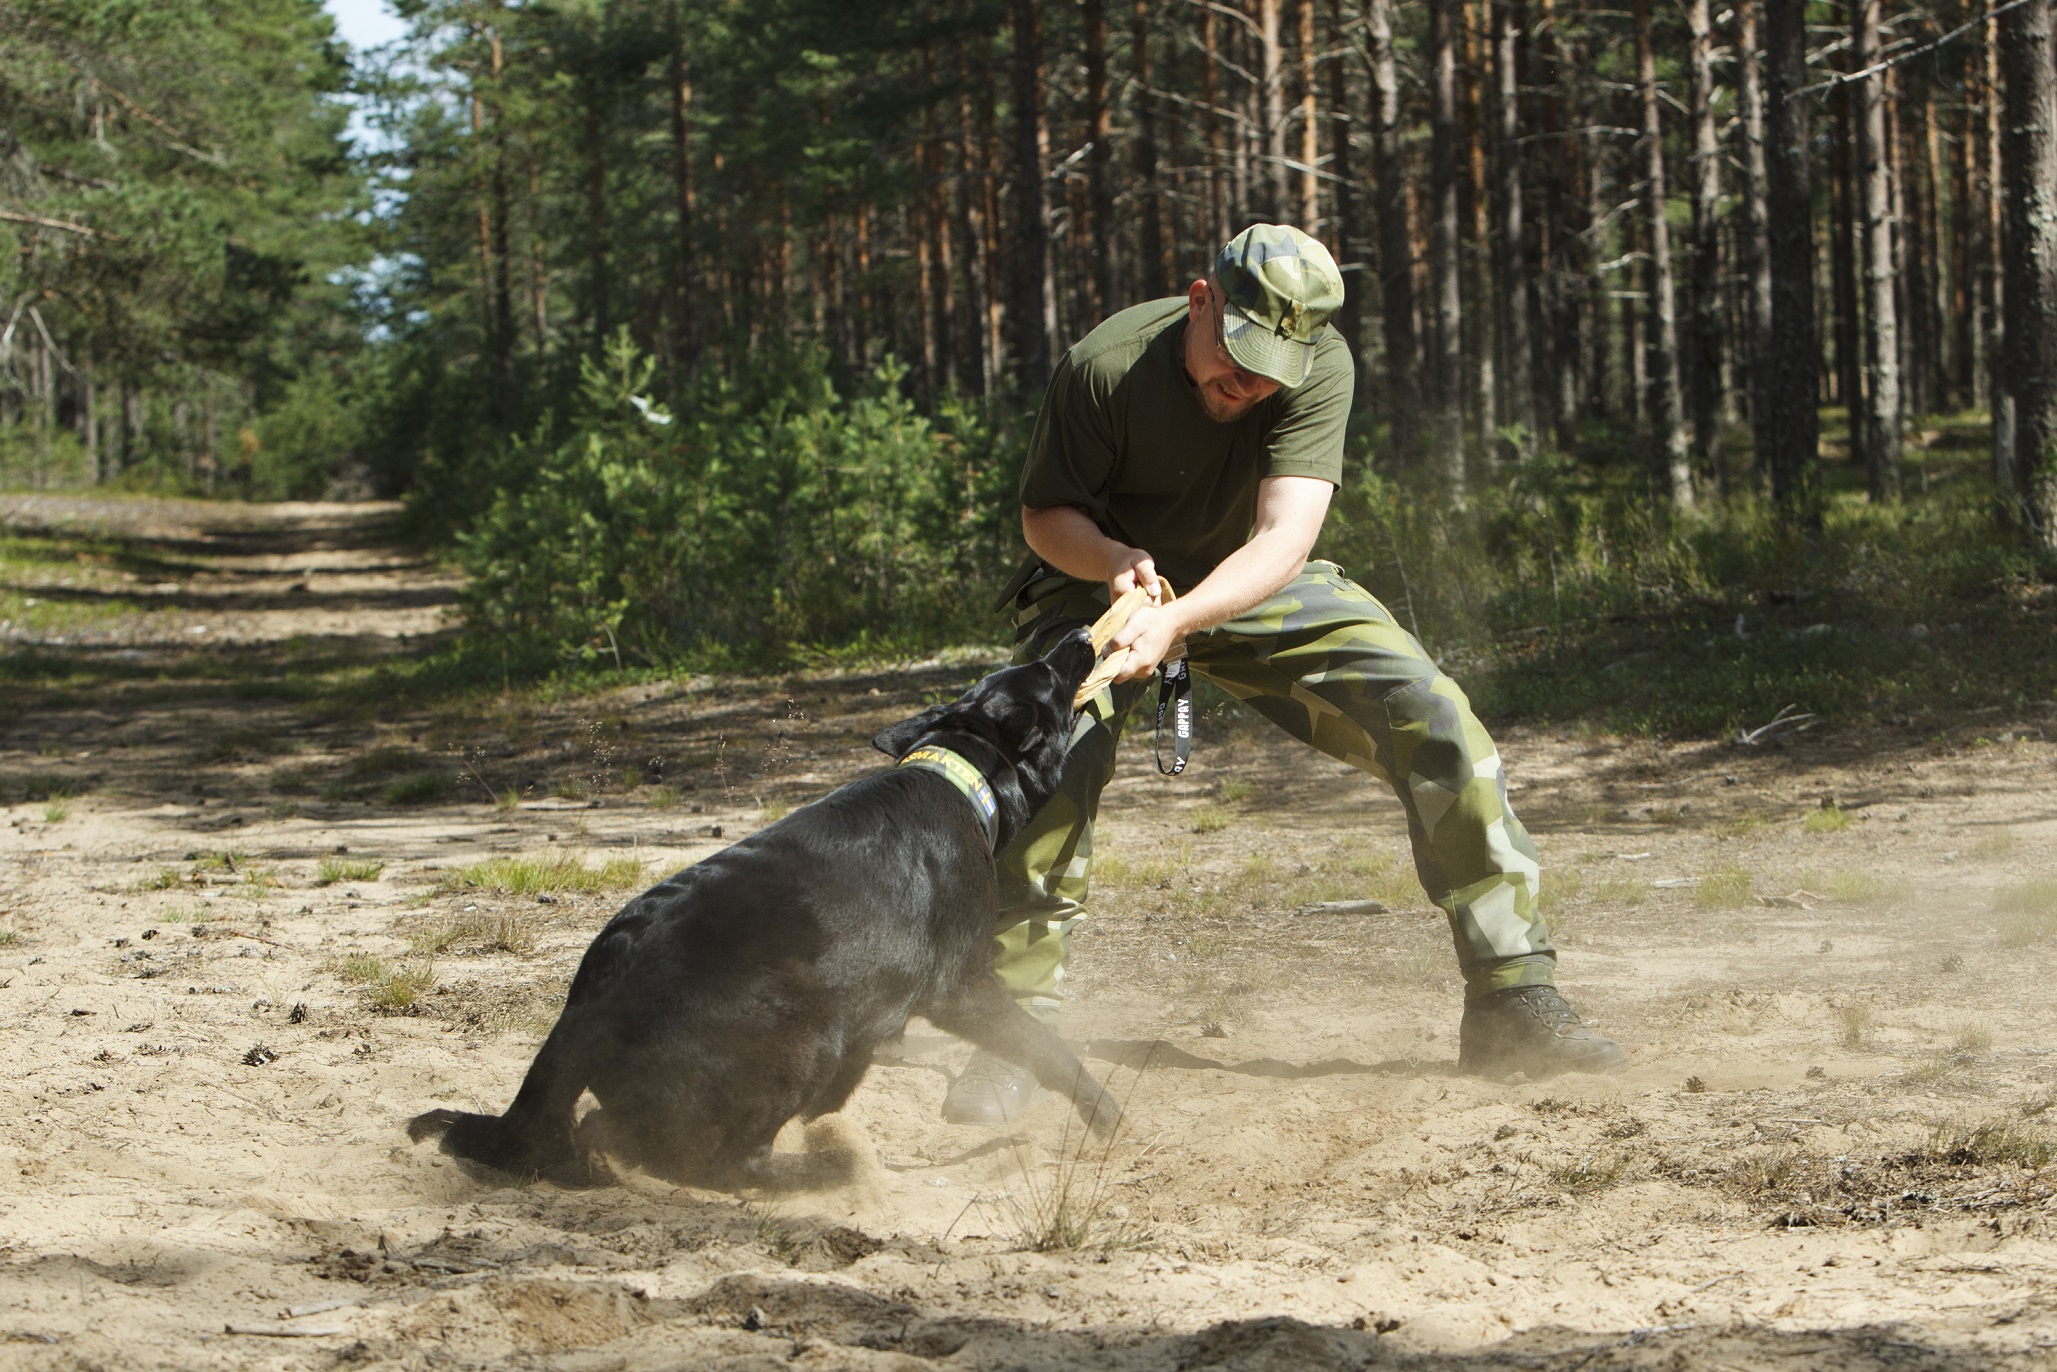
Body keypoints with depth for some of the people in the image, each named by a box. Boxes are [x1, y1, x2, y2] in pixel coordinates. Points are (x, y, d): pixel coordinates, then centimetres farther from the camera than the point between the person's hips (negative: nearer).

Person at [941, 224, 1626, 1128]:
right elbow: (1046, 514, -14)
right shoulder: (1103, 369, -27)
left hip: (1254, 583, 2)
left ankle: (1512, 1001, -6)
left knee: (1433, 718, -14)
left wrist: (1178, 619, -50)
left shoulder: (1320, 370, -24)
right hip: (1104, 579, -2)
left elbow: (1283, 540, -34)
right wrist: (1116, 562, -36)